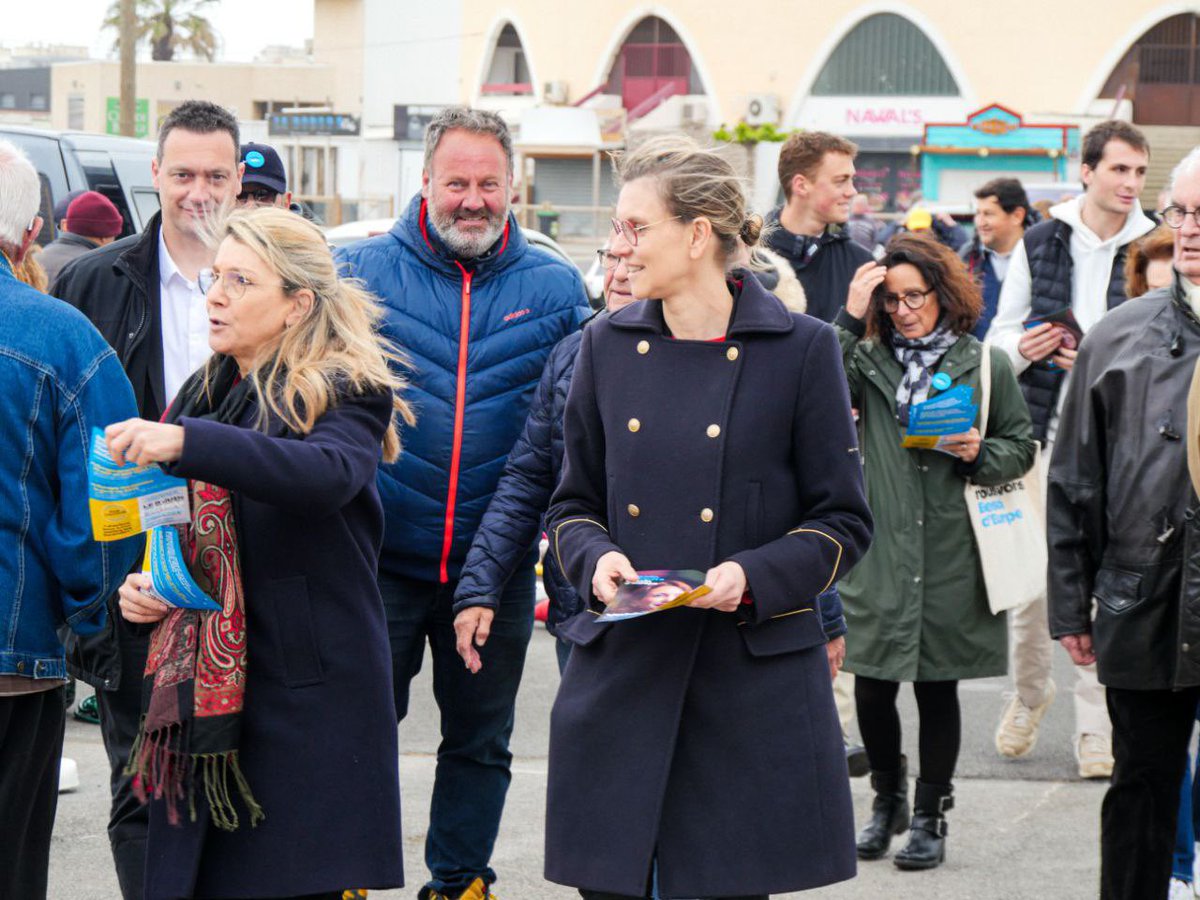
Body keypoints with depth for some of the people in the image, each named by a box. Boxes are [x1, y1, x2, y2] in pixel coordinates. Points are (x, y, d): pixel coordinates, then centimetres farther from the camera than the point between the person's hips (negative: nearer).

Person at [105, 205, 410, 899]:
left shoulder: (345, 394, -7)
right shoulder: (204, 393, 16)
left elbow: (328, 475, -30)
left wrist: (185, 443, -38)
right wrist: (143, 585, 7)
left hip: (309, 697, -6)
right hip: (203, 695, 7)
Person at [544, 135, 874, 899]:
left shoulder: (800, 348, -2)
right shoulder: (608, 345, 9)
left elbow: (843, 521, 0)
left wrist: (754, 577, -16)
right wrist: (596, 559, -6)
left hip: (753, 682, -3)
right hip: (621, 674, 3)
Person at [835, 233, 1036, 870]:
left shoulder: (985, 364, 4)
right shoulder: (869, 360, 6)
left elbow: (1022, 448, 9)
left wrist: (980, 454, -11)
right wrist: (849, 320, -14)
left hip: (950, 555, -1)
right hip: (880, 551, 1)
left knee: (937, 688, 6)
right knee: (871, 689, 2)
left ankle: (930, 816, 19)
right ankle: (887, 800, 26)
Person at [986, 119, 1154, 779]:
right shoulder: (1038, 243, 7)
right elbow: (1001, 333, 12)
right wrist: (1022, 347, -10)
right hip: (1042, 428, 1)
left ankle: (1096, 723, 8)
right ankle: (1029, 690, 27)